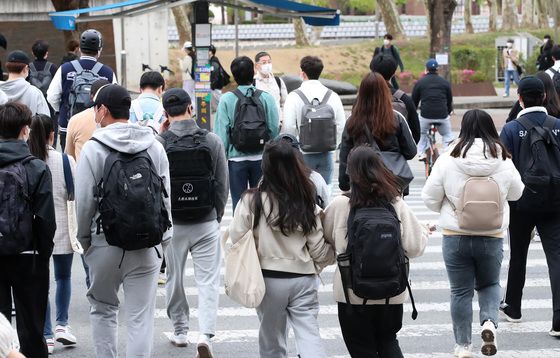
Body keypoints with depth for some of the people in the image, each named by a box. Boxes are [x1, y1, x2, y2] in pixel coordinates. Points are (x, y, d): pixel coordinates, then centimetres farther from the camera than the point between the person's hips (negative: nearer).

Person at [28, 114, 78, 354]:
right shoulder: (65, 161, -10)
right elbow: (77, 195, -7)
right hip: (62, 230, 0)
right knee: (63, 277, 20)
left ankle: (46, 337, 6)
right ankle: (62, 324, 11)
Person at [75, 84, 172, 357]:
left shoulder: (93, 148, -8)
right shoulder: (154, 146, 4)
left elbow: (84, 201, -7)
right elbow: (166, 198, 6)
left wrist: (85, 240, 6)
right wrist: (162, 240, 14)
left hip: (104, 245, -2)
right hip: (147, 247, 2)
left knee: (102, 309, 17)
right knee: (141, 317, 1)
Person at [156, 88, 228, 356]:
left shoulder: (158, 144, -10)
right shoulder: (212, 141, -5)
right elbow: (223, 186, 1)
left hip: (171, 224, 0)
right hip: (206, 223, 0)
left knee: (174, 280, 16)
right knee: (208, 281, 3)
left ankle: (180, 331, 26)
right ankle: (205, 334, -11)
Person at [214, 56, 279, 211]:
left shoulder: (227, 99, -8)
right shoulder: (266, 98, -4)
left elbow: (221, 132, -7)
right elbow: (274, 129, -3)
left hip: (236, 158, -1)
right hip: (261, 157, 1)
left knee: (238, 201, 6)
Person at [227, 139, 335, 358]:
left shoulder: (252, 201, -11)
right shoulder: (306, 204, -3)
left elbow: (236, 237, -9)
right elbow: (319, 250, 0)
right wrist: (335, 253, 21)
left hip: (269, 280, -1)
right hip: (303, 278, 1)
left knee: (272, 340, 15)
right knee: (309, 336, 0)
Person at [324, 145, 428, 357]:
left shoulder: (340, 205, -12)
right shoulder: (397, 205, -9)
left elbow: (327, 236, 5)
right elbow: (414, 248, -7)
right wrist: (424, 232, 13)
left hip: (353, 294, -2)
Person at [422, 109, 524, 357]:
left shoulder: (447, 160, -13)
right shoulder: (503, 162, -9)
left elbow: (430, 199, -6)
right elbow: (516, 193, 8)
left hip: (456, 237, -1)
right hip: (492, 237, 1)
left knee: (461, 291, 12)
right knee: (489, 284, 22)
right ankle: (489, 321, -3)